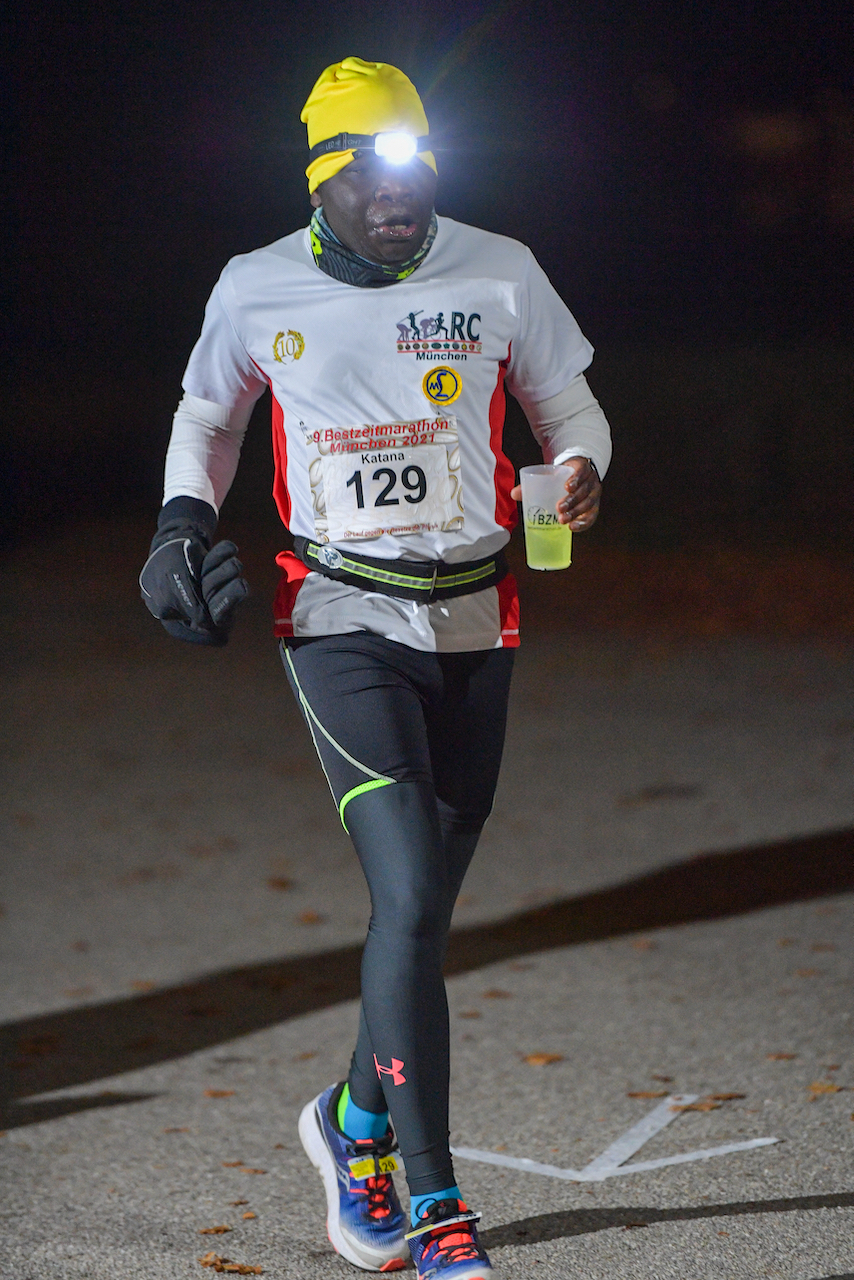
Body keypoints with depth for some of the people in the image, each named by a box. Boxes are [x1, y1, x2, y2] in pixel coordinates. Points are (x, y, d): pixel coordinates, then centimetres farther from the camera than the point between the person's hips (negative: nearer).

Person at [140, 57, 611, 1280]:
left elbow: (568, 404, 12)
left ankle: (358, 1120, 37)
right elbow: (207, 412, 17)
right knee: (410, 896, -16)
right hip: (344, 625, -3)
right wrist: (187, 512, -1)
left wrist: (579, 468, -10)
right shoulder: (258, 293, -1)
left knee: (425, 902, 11)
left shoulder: (498, 274, 0)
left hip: (473, 624, 3)